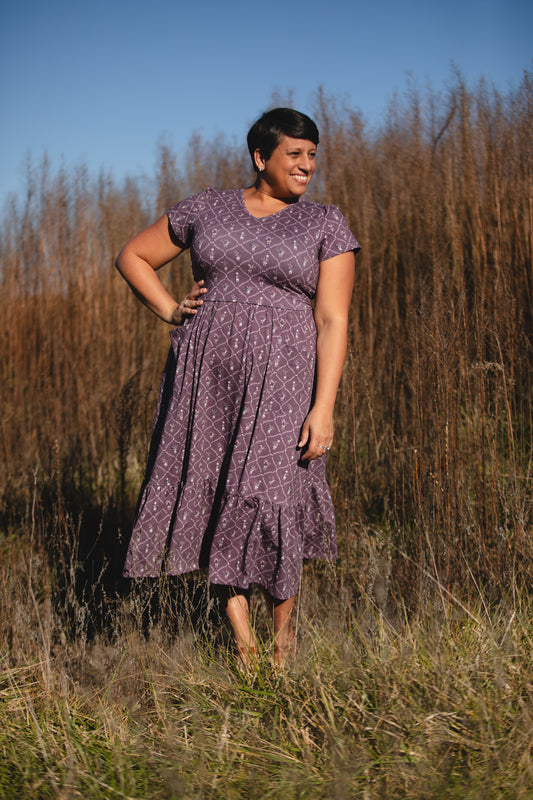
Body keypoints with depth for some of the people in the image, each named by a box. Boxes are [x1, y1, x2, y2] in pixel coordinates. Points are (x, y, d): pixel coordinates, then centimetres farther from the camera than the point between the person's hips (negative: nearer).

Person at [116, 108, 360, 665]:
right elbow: (132, 257, 19)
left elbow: (333, 321, -3)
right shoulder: (207, 209, 9)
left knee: (268, 502, -7)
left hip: (279, 378, -2)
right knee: (211, 498, 2)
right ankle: (240, 638, 14)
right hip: (205, 370, 3)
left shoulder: (326, 226, 3)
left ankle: (283, 626, 19)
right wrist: (171, 312, 4)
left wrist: (324, 407, -12)